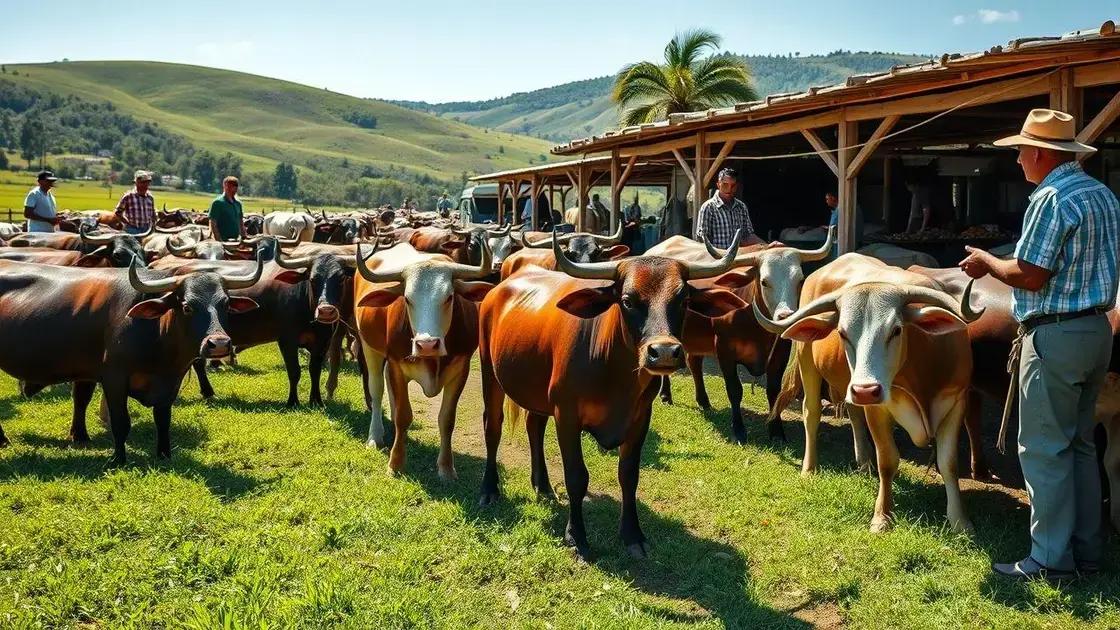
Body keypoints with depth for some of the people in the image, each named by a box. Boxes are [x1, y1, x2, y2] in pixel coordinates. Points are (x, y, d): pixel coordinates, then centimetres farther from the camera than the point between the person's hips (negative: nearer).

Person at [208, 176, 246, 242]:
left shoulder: (238, 203, 13)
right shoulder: (217, 202, -7)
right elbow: (213, 224, -12)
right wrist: (219, 241, -18)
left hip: (235, 240, 7)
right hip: (223, 241, -7)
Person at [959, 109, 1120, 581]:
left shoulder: (1051, 199, -16)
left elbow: (1029, 275, -19)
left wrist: (987, 263, -2)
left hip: (1055, 335, -9)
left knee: (1045, 450, -2)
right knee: (1080, 444, 16)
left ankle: (1051, 560, 4)